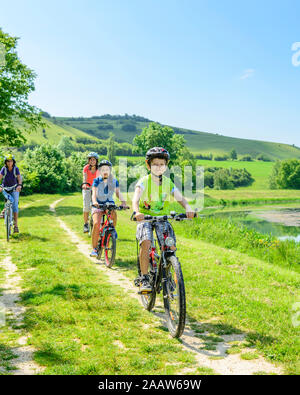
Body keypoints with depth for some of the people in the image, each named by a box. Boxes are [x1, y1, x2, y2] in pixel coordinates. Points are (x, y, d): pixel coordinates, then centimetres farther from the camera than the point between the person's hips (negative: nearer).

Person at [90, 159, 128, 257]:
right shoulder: (97, 181, -4)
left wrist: (123, 201, -26)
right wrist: (94, 201, -36)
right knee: (96, 224, -21)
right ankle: (94, 249, -11)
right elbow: (94, 193, -15)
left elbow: (118, 193, -6)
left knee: (114, 213, -33)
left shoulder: (114, 181, 2)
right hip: (98, 205, -1)